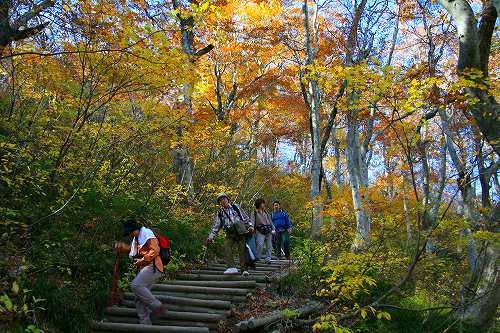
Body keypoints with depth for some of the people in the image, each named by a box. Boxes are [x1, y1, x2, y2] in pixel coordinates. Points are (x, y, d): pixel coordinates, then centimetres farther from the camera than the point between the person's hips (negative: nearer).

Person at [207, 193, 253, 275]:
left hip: (241, 232, -1)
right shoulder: (219, 213, 11)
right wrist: (211, 237, 1)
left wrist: (250, 226, 0)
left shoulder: (236, 207, 8)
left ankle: (244, 269, 2)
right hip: (230, 234, 1)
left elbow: (245, 217, 10)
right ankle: (231, 267, -24)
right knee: (226, 246, -22)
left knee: (242, 249, -6)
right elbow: (215, 226, 11)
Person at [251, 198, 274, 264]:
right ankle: (257, 257, -3)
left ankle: (268, 259, 10)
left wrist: (273, 229, 16)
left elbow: (270, 221, 23)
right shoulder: (254, 213, 3)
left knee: (269, 246, 3)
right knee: (260, 245, -19)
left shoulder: (265, 212, 19)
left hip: (268, 231, 5)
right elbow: (252, 221, -9)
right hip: (260, 232, -5)